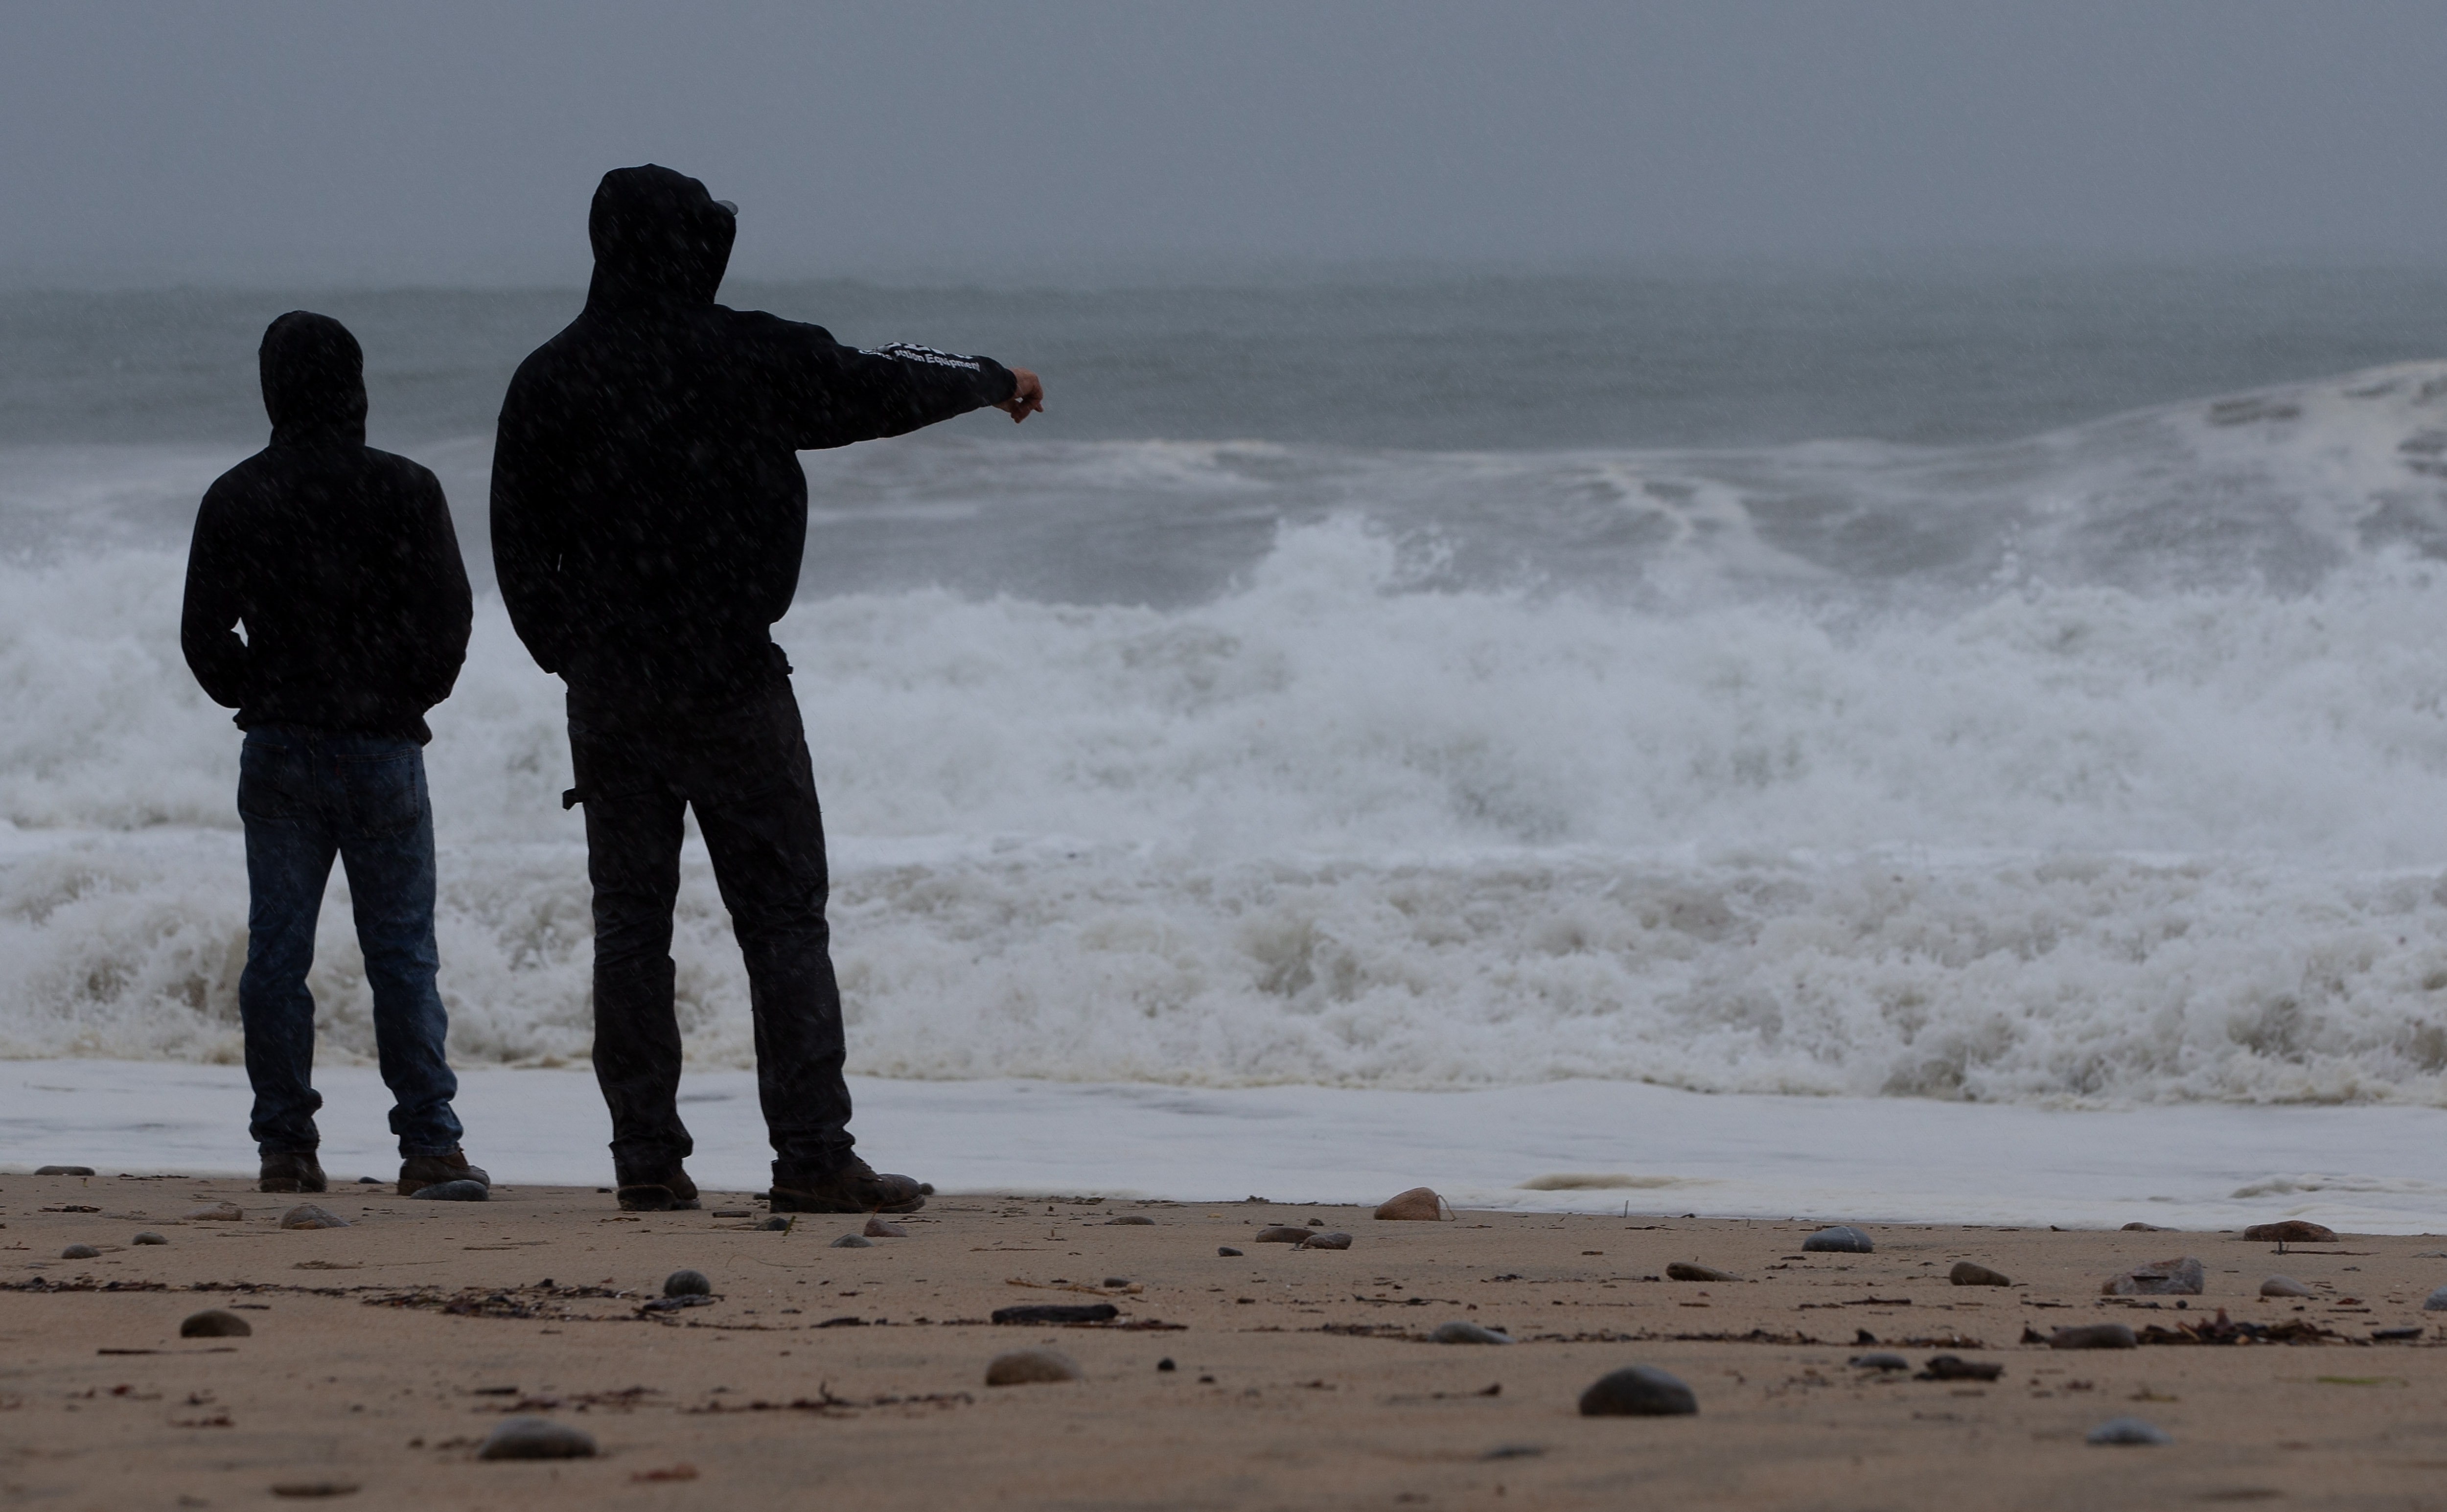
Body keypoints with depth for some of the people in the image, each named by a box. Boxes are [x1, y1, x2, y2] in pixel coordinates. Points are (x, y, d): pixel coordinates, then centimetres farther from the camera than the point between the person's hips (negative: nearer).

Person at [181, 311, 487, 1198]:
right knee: (402, 949, 2)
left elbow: (203, 634, 2)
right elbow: (449, 617, -5)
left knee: (276, 950, 6)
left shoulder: (234, 499, 0)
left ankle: (285, 1144, 4)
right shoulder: (404, 491, -5)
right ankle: (427, 1142, -3)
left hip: (278, 749, 1)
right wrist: (411, 700, 10)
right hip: (383, 747, -1)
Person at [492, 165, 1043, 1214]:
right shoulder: (750, 359, -6)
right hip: (732, 684, -3)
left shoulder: (549, 381, 2)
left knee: (629, 921, 7)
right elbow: (884, 388, 7)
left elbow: (517, 541, 5)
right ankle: (812, 1155, -6)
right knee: (782, 915, -1)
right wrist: (993, 380, 25)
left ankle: (646, 1157, 5)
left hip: (607, 688, 3)